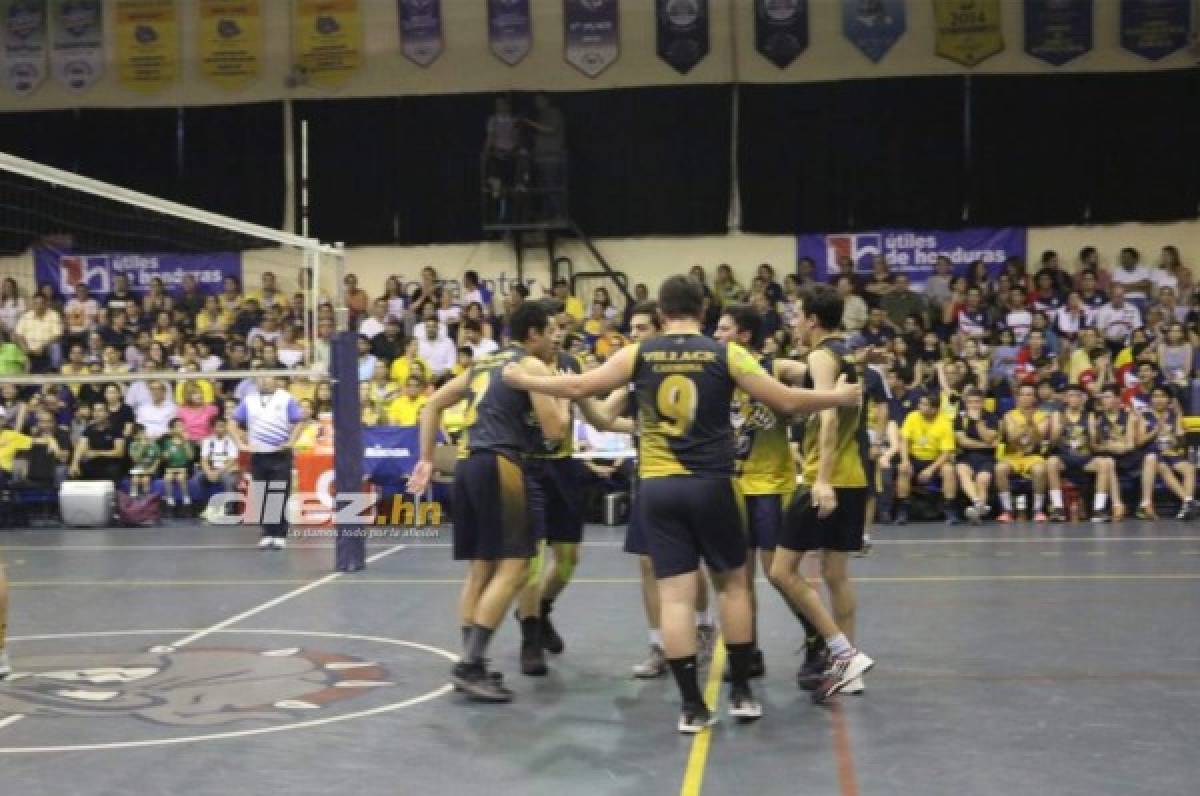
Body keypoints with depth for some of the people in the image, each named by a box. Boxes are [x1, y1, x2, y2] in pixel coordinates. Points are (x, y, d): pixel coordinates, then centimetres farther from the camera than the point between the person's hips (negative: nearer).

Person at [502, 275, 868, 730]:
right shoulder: (726, 354, -1)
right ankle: (741, 692, 19)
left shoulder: (639, 355, 2)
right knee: (732, 583, 15)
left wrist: (522, 380, 17)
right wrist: (839, 397, 14)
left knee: (675, 595, 2)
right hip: (711, 484, -1)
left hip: (658, 486, 1)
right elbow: (786, 402, -2)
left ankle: (692, 706, 3)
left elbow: (578, 388, 1)